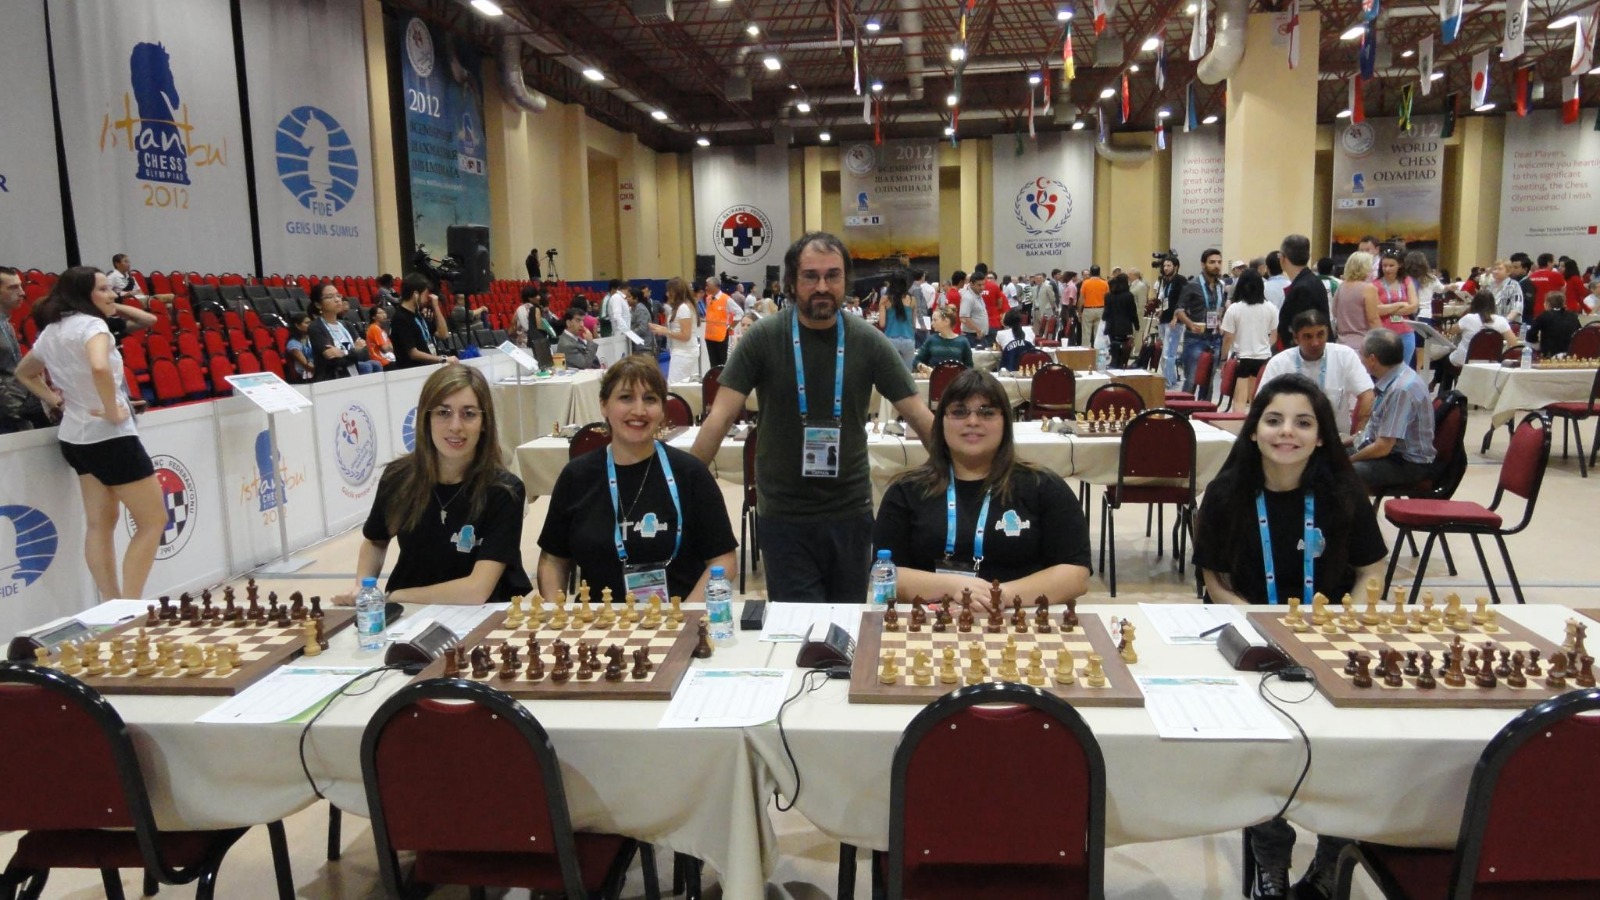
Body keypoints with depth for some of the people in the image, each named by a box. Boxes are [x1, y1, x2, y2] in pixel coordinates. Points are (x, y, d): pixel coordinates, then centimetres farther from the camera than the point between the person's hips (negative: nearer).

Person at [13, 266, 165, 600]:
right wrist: (113, 411, -24)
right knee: (153, 520, -1)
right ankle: (129, 608, -4)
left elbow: (24, 373, 29)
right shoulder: (91, 325, -15)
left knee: (100, 522, 12)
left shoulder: (50, 331, 13)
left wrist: (54, 400, 17)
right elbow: (99, 366, -35)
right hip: (110, 436, -9)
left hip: (75, 436, 9)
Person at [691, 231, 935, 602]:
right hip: (784, 515, -2)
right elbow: (721, 417, -9)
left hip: (851, 512, 2)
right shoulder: (763, 338, -8)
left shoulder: (869, 342, -4)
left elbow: (918, 415, -2)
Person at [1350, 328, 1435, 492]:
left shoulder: (1401, 389, -25)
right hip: (1390, 450, 9)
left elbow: (1383, 448, -23)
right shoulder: (1390, 378, 1)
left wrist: (1349, 460, -11)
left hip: (1408, 464, -9)